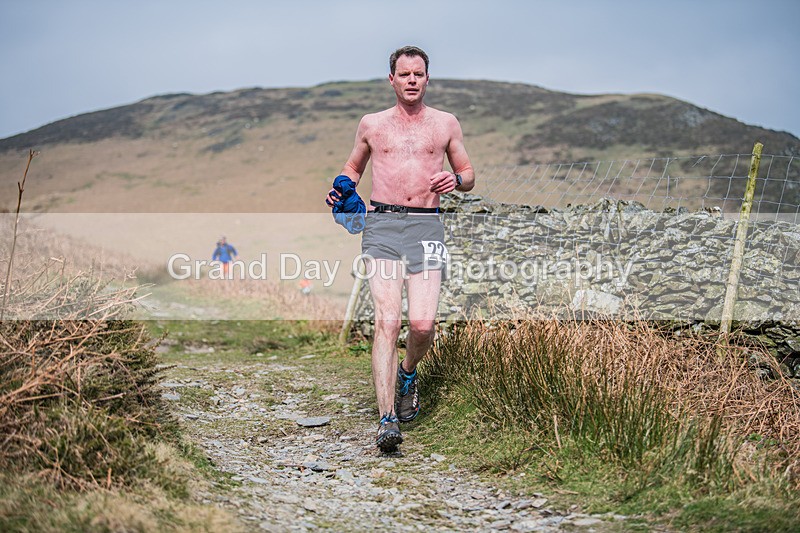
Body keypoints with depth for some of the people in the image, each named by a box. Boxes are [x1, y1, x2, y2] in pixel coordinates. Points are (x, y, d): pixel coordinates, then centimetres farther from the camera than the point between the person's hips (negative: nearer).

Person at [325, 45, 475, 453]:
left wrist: (455, 180, -5)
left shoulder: (446, 124, 14)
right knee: (387, 321, -14)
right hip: (382, 225, 0)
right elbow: (353, 166, 28)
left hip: (426, 226, 0)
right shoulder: (372, 124, 15)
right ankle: (387, 419, -17)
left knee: (422, 324, -10)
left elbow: (469, 174, 19)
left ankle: (408, 374, 26)